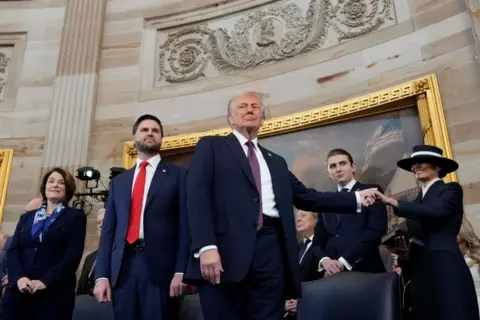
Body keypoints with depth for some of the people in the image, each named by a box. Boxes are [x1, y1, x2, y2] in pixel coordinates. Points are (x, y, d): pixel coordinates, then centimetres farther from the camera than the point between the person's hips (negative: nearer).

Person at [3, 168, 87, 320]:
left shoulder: (75, 217, 6)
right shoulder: (26, 217, 19)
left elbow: (74, 255, -5)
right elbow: (13, 251, 8)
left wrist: (46, 281, -15)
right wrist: (19, 277, -11)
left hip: (55, 292, -3)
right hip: (19, 291, 3)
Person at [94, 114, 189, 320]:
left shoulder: (178, 175, 7)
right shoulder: (119, 181, 19)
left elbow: (185, 224, -2)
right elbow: (108, 229, 12)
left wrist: (181, 271, -10)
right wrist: (101, 275, 3)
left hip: (160, 267, -3)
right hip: (123, 268, 4)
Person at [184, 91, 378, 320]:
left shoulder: (276, 162, 26)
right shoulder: (211, 147, 10)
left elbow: (306, 197, 22)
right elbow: (197, 196, -2)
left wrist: (356, 198, 15)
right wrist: (206, 246, -16)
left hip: (271, 251, 5)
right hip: (226, 249, -4)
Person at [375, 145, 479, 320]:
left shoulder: (451, 189, 2)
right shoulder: (419, 198, 20)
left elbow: (434, 211, -19)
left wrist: (393, 202, -25)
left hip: (445, 267, -6)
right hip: (420, 269, 6)